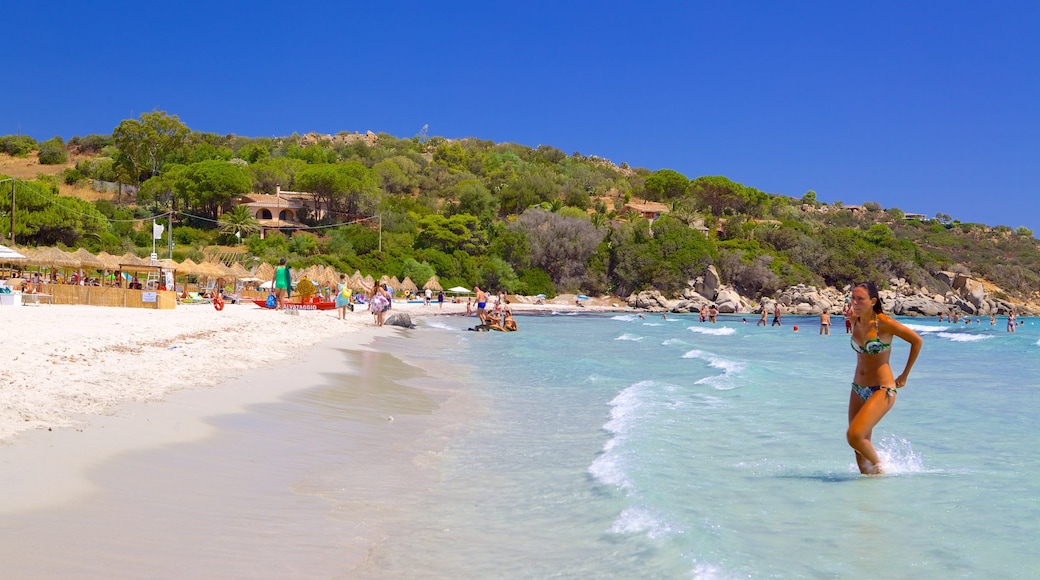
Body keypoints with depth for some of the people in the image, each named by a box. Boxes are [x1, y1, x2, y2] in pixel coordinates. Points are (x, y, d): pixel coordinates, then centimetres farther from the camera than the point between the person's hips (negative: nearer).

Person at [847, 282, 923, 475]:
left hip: (882, 390, -7)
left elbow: (917, 341, -7)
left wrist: (904, 375, -2)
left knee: (854, 436, -19)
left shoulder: (884, 323, -16)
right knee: (860, 443, 9)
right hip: (858, 389, 7)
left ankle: (878, 464, 9)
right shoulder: (855, 320, 3)